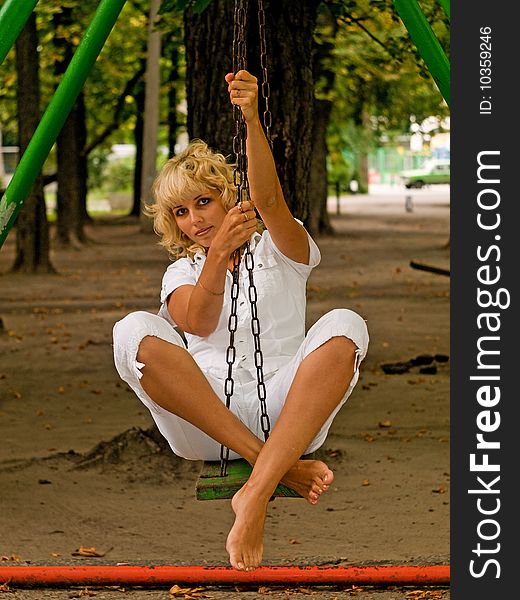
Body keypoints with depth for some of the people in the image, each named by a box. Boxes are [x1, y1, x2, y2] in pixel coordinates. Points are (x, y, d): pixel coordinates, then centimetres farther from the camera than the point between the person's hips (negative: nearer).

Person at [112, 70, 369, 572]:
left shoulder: (279, 250, 17)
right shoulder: (182, 271, 22)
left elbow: (268, 199, -7)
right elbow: (199, 324, -3)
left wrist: (252, 120, -24)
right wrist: (218, 255, -21)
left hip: (283, 410, -1)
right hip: (200, 421, 1)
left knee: (344, 328, -30)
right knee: (134, 331, -26)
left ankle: (256, 493, -41)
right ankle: (277, 466, -29)